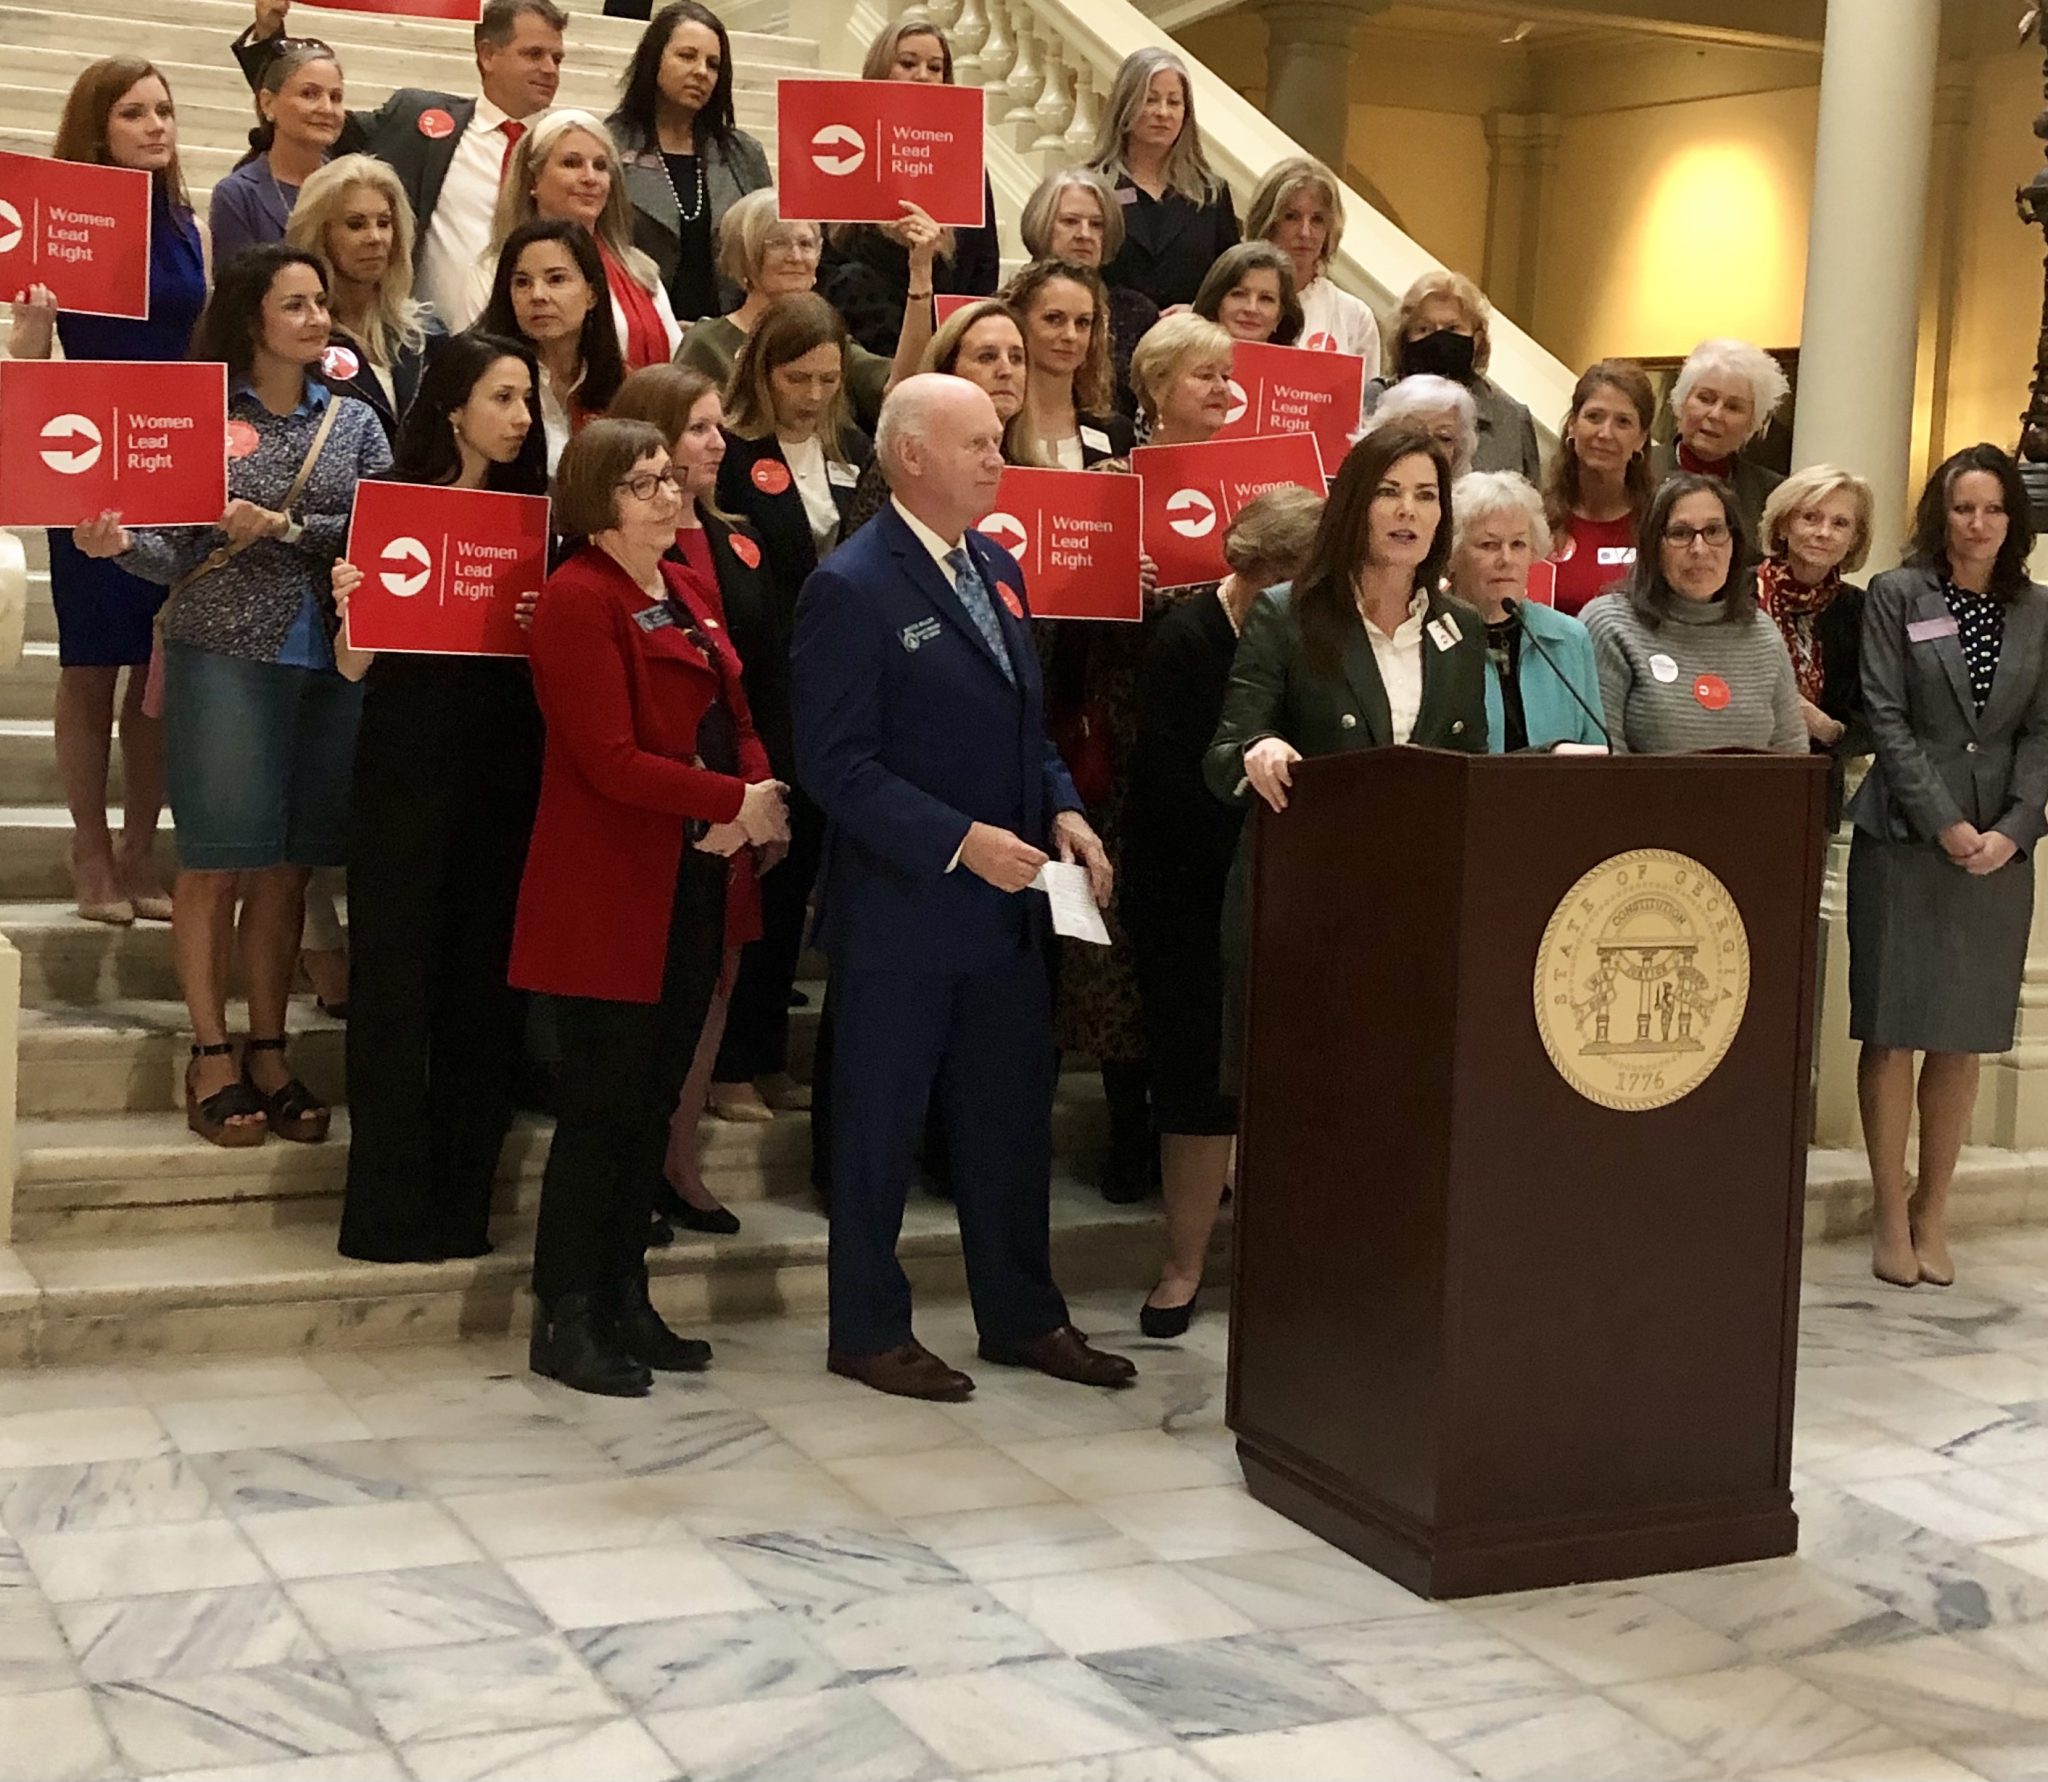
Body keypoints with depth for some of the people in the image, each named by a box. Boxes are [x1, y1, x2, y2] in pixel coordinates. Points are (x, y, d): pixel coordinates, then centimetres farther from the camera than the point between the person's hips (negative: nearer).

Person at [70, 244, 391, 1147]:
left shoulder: (353, 422, 10)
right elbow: (179, 553, 0)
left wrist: (284, 528, -11)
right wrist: (120, 544, -20)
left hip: (330, 662, 3)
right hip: (223, 657, -3)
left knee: (288, 865, 5)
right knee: (217, 860, -2)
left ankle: (267, 1051, 14)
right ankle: (211, 1054, 6)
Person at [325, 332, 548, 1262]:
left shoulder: (532, 512, 9)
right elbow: (355, 665, -3)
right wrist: (349, 607, -23)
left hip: (506, 766, 4)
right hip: (407, 761, -4)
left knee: (486, 978, 6)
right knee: (396, 977, 0)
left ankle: (463, 1202, 15)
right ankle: (391, 1207, 7)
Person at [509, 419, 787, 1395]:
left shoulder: (687, 590, 15)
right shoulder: (577, 601, -12)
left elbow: (735, 715, 14)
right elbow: (611, 759, -19)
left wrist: (750, 802, -7)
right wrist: (737, 802, -18)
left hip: (689, 889, 8)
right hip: (608, 894, -8)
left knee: (653, 1103, 12)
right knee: (601, 1108, -2)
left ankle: (624, 1300, 22)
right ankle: (566, 1320, 8)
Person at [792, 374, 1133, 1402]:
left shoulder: (999, 567, 11)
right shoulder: (852, 588, -14)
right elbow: (835, 764, -18)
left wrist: (1062, 810, 1)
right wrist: (960, 841, -23)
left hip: (1007, 903, 8)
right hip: (900, 908, -8)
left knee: (1013, 1117, 16)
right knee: (880, 1125, 6)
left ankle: (1021, 1317, 29)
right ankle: (868, 1332, 19)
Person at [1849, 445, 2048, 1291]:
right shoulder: (1896, 596, 0)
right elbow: (1888, 720, -5)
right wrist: (1945, 824, -13)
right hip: (1903, 840, -3)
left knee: (1964, 1038, 6)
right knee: (1892, 1031, -1)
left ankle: (1933, 1212, 15)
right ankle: (1889, 1214, 8)